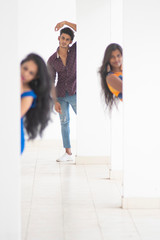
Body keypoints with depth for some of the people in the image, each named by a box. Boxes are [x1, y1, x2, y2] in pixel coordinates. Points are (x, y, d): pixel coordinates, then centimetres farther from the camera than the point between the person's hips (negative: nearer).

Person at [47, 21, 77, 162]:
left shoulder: (74, 50, -7)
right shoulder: (52, 60, -5)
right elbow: (51, 82, -4)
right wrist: (55, 102, -10)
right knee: (64, 122, 8)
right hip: (61, 95, 2)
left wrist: (66, 22, -25)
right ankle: (68, 153, 16)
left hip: (75, 93, -2)